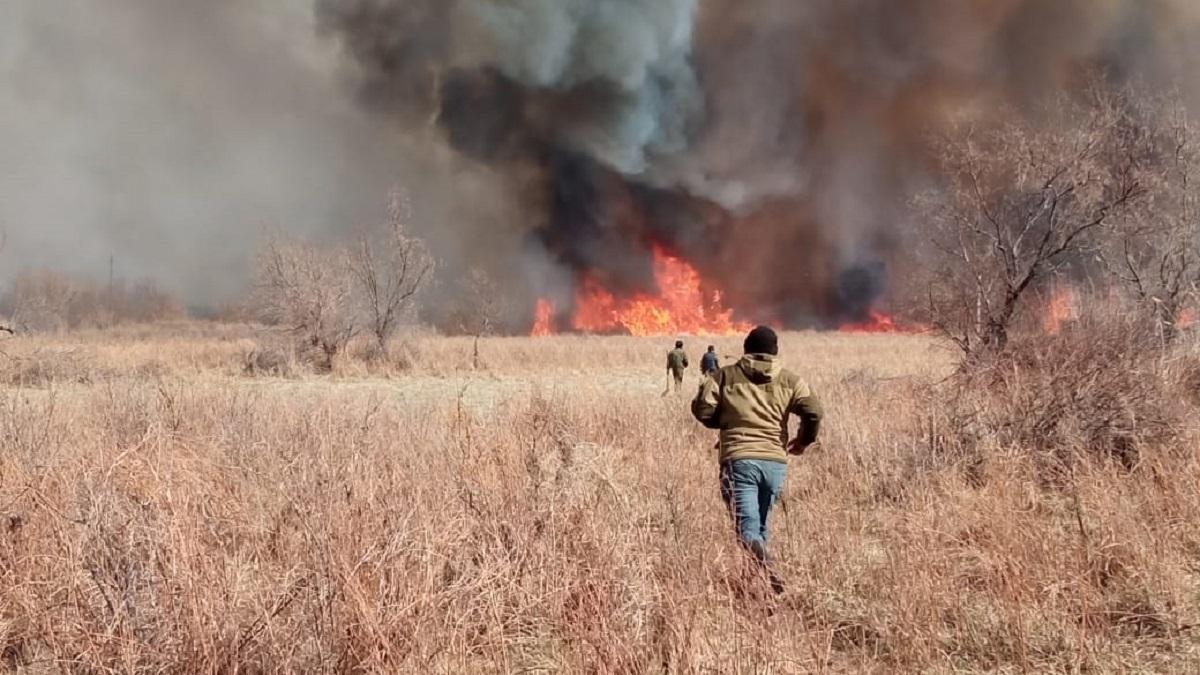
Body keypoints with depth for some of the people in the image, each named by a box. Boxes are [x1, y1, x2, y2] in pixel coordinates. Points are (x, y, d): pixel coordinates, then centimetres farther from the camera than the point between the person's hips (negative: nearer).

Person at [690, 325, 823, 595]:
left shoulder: (726, 376, 8)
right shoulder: (789, 380, 11)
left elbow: (702, 409, 1)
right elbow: (813, 411, -2)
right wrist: (804, 441, 16)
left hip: (738, 459, -3)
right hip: (775, 461, 3)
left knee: (748, 527, -10)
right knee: (760, 525, 19)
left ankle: (767, 572, -34)